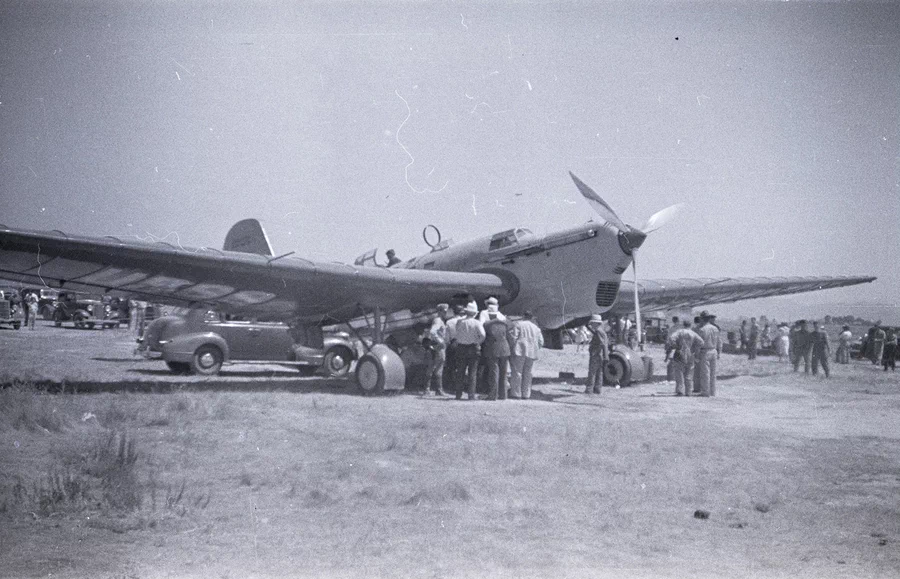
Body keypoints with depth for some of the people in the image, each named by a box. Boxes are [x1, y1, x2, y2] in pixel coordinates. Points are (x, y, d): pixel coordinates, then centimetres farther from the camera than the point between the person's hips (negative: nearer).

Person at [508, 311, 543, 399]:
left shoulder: (518, 324, -1)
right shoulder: (536, 328, 16)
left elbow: (512, 336, -11)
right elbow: (540, 342, 13)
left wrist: (511, 347, -1)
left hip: (519, 352, -5)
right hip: (531, 353, 5)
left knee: (516, 372, -4)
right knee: (527, 374, 10)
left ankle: (516, 393, -8)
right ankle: (526, 394, 9)